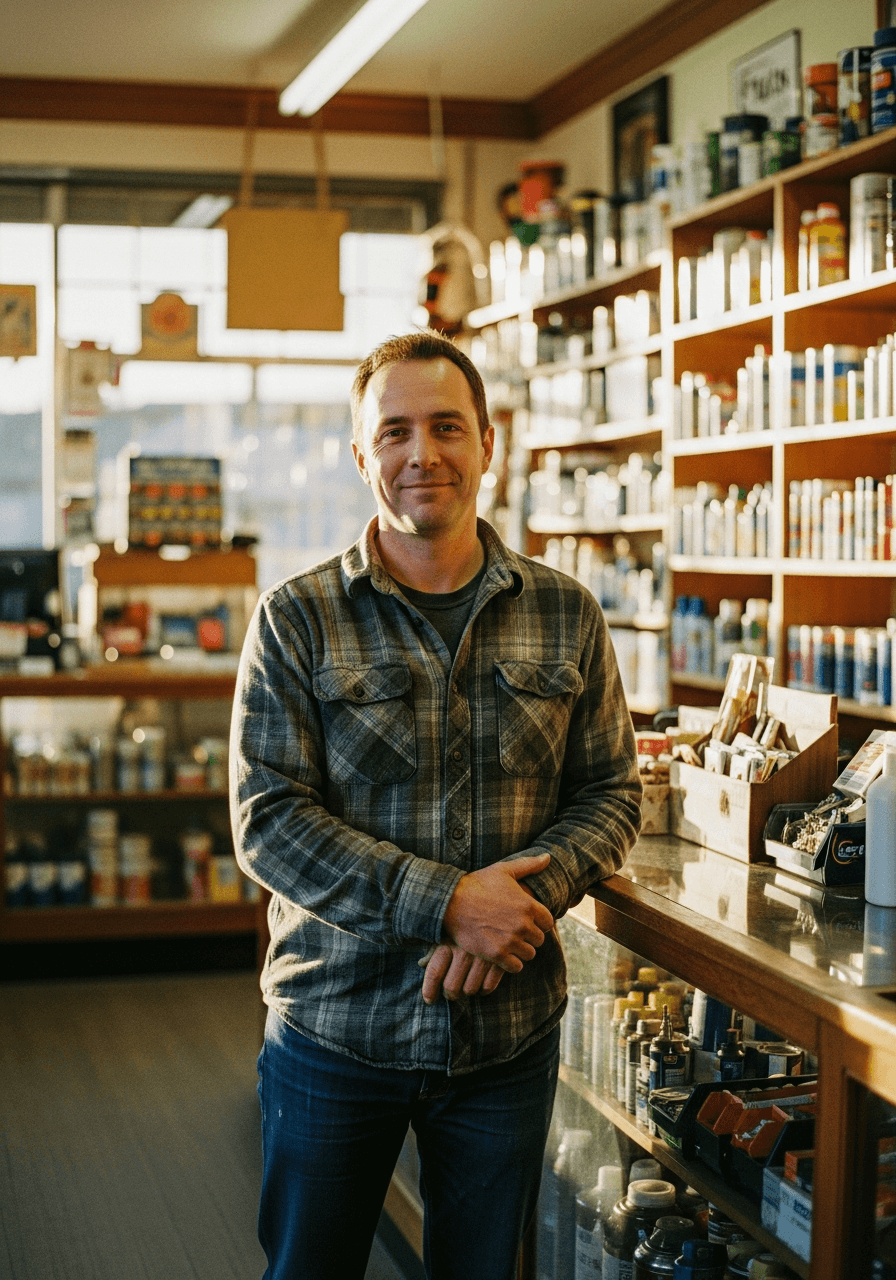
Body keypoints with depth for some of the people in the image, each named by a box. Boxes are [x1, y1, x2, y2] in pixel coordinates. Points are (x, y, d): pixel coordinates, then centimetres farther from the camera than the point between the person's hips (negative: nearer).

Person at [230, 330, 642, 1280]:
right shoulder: (296, 619, -6)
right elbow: (267, 821, -12)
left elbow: (611, 794, 4)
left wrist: (525, 894, -16)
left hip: (511, 1031, 2)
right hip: (334, 1019, -2)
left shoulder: (566, 616, 2)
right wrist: (444, 902, -21)